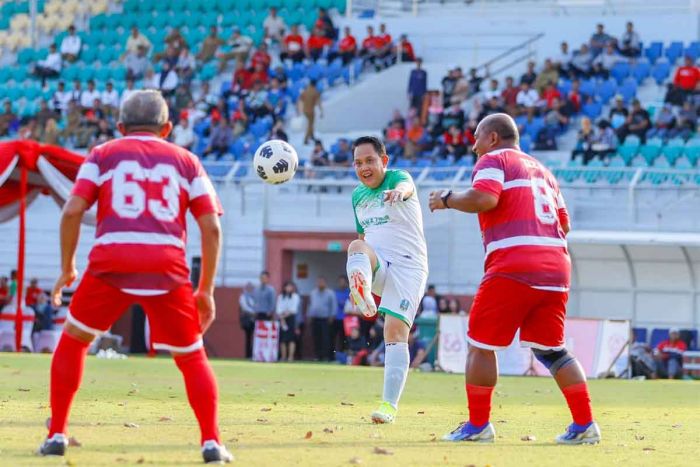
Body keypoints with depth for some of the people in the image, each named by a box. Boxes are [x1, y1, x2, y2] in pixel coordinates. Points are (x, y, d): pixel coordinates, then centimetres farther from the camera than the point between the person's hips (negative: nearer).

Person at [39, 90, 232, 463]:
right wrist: (206, 290, 16)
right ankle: (212, 442, 0)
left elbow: (72, 211, 3)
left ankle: (56, 436, 14)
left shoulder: (103, 155, 17)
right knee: (192, 358, 14)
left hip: (111, 265, -1)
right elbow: (211, 227, 11)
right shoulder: (186, 161, 20)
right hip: (168, 269, 1)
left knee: (73, 341, 19)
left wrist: (67, 269, 13)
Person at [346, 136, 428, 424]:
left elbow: (406, 187, -32)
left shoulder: (398, 178, -5)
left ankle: (390, 404, -15)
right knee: (357, 248, -30)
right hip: (376, 266, 5)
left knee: (396, 330, -16)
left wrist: (398, 192, -58)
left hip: (407, 266, -4)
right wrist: (360, 284, 23)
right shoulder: (357, 195, 15)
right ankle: (362, 292, -62)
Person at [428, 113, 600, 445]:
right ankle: (585, 426, 6)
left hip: (513, 266, -7)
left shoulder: (494, 160, 4)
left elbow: (485, 198, -15)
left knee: (481, 343, 3)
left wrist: (446, 200, -1)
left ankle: (478, 425, 2)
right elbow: (564, 224, 24)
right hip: (556, 265, 7)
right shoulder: (541, 169, 26)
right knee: (550, 349, 13)